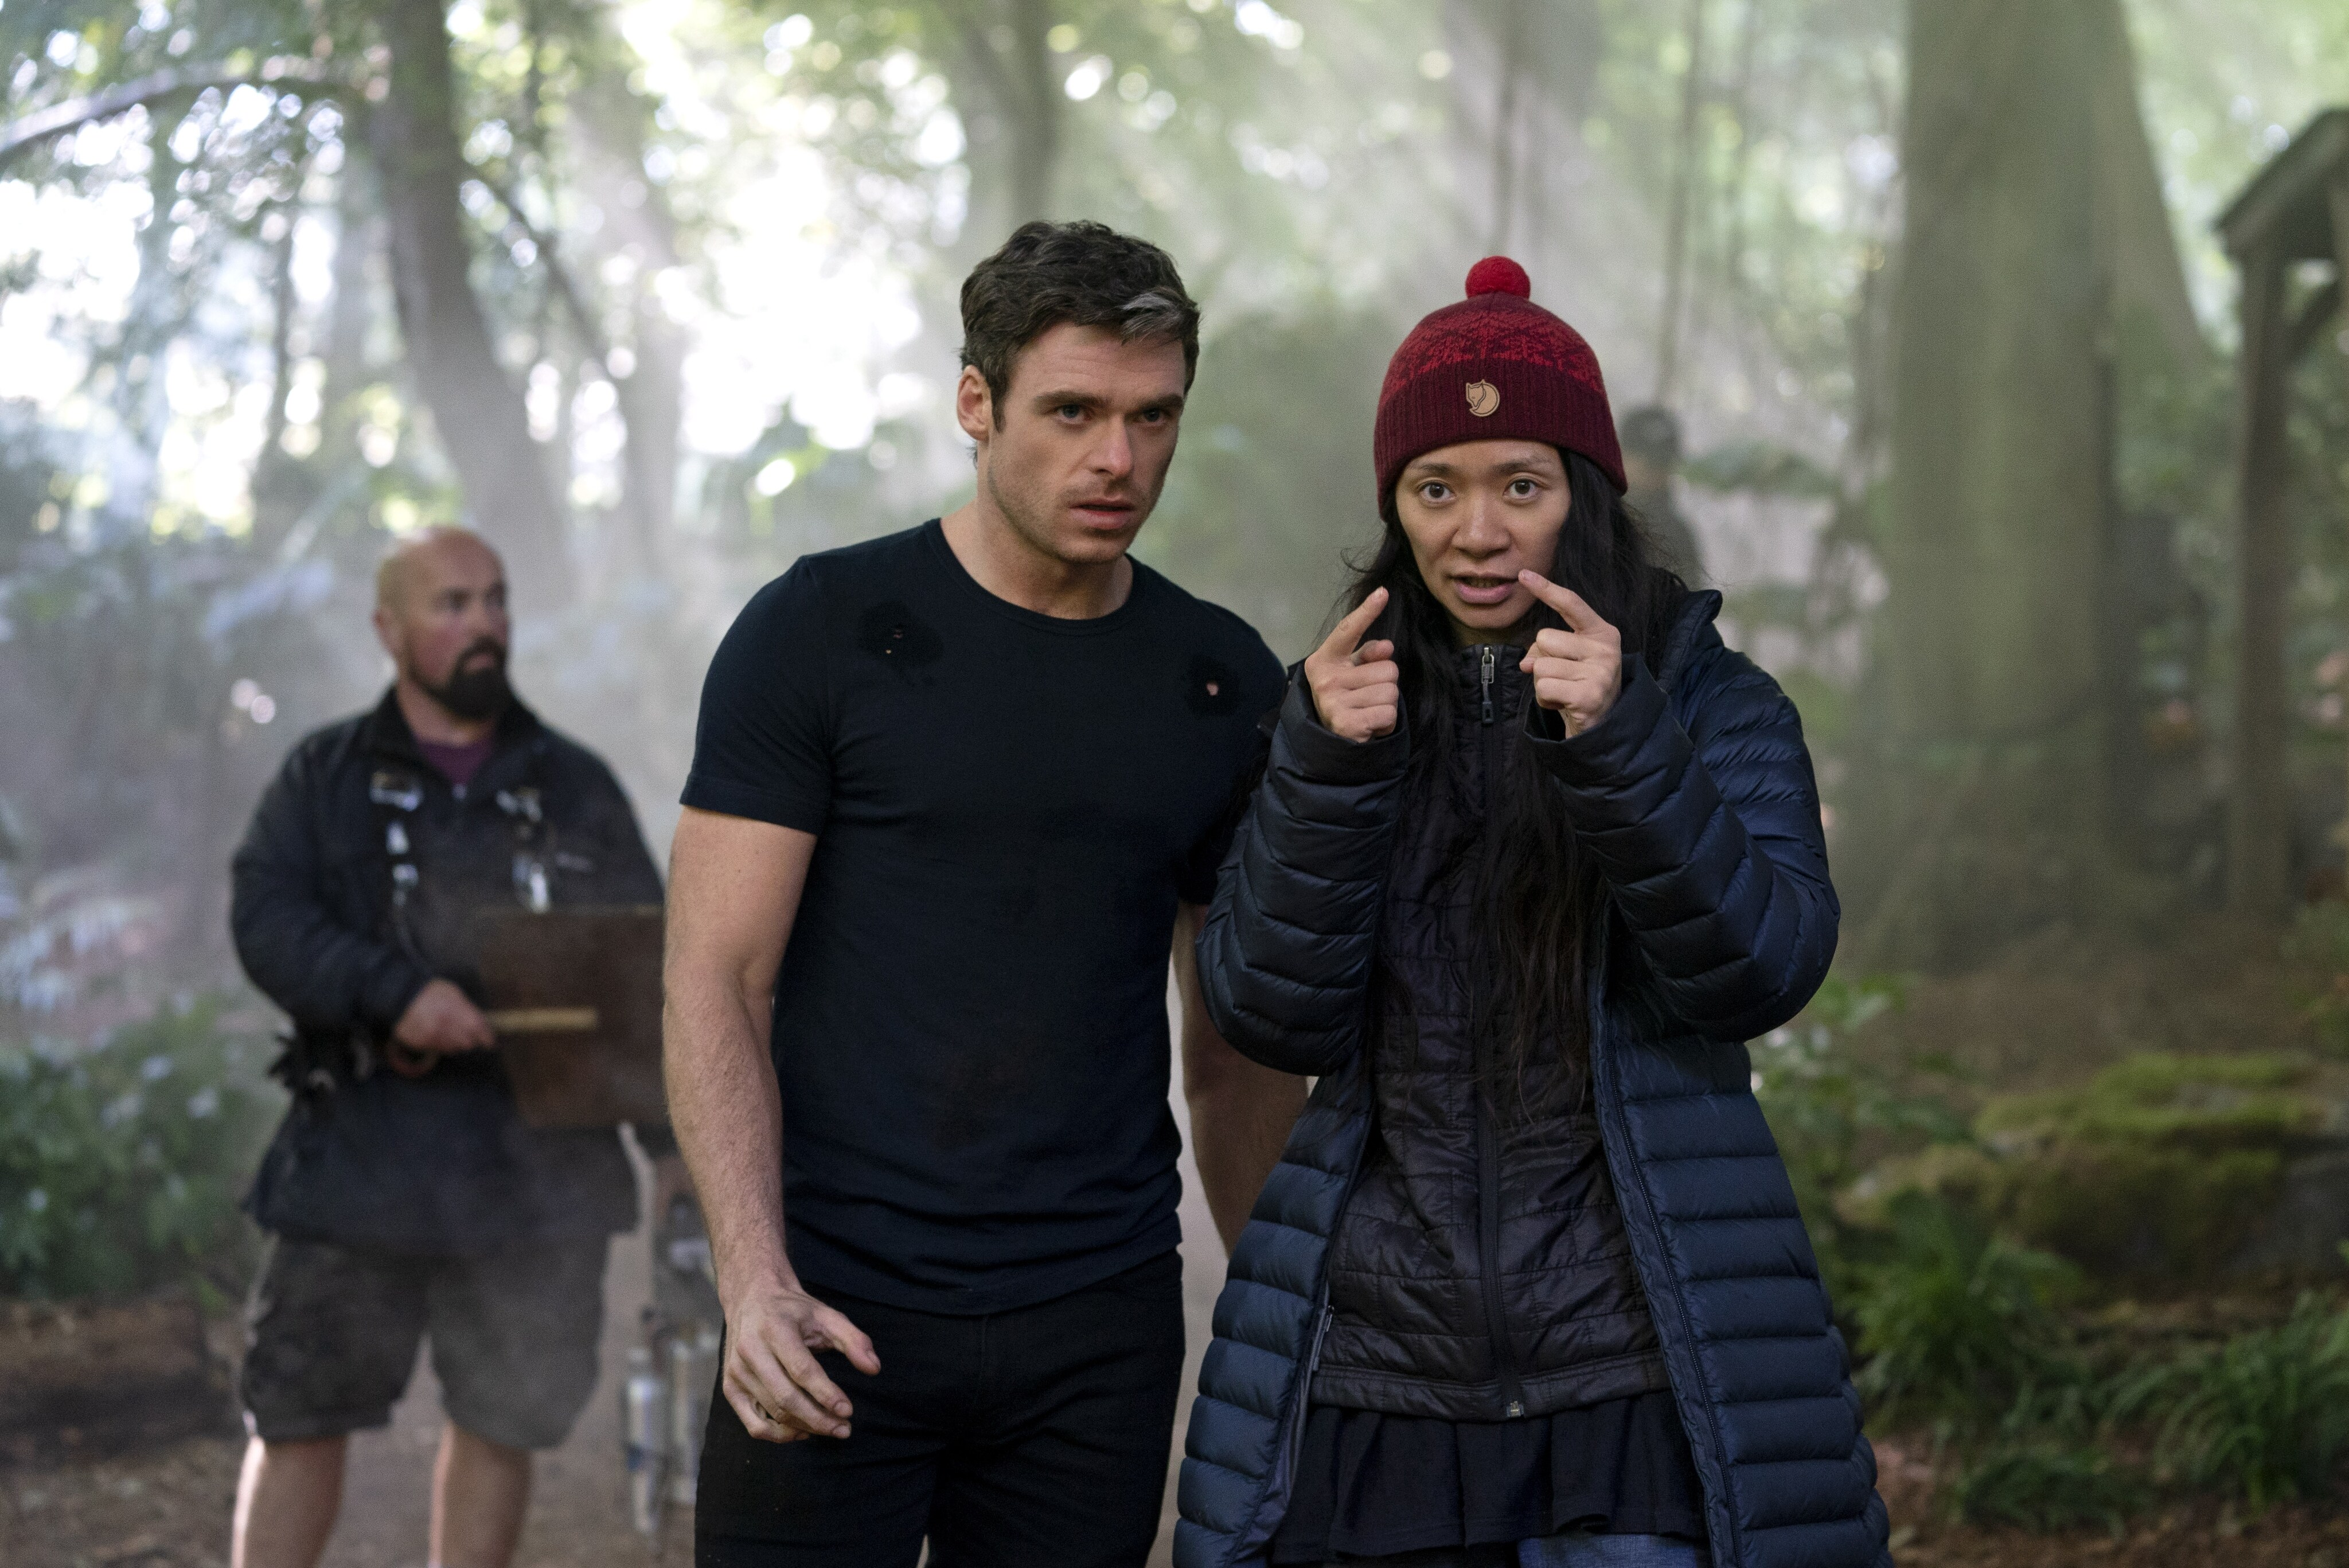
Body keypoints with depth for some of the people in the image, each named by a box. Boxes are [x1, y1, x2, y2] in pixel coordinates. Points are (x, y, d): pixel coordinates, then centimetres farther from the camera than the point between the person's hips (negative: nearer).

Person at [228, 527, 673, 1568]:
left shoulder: (575, 789, 12)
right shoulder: (325, 779, 8)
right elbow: (266, 918, -6)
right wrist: (394, 991, -22)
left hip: (536, 1161, 2)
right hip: (361, 1153, -1)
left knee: (501, 1418, 7)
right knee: (299, 1413, 0)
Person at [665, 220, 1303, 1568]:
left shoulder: (1226, 684, 9)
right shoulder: (824, 633, -2)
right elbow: (716, 984, -6)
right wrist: (757, 1279, -18)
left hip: (1100, 1335, 3)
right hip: (839, 1312, -3)